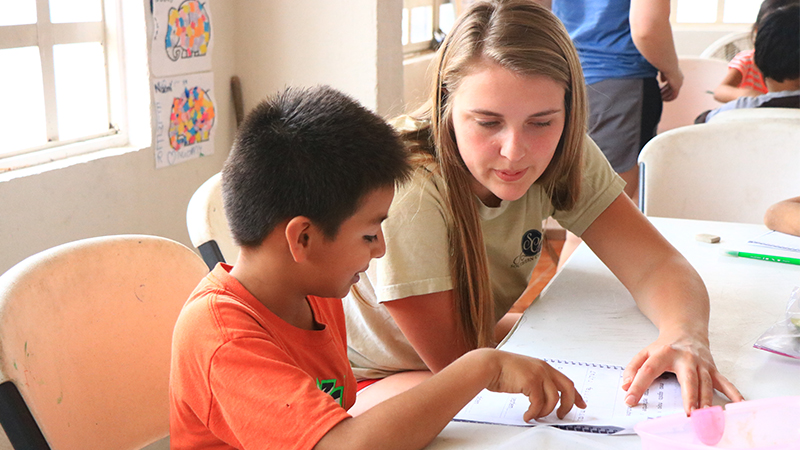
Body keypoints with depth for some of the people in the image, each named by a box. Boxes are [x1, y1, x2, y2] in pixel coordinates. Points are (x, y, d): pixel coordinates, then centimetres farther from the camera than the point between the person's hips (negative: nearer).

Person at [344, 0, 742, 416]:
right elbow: (455, 359, -22)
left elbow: (656, 265, -14)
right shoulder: (408, 194, -30)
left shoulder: (559, 158, -12)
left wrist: (685, 335, -36)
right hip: (367, 382, -6)